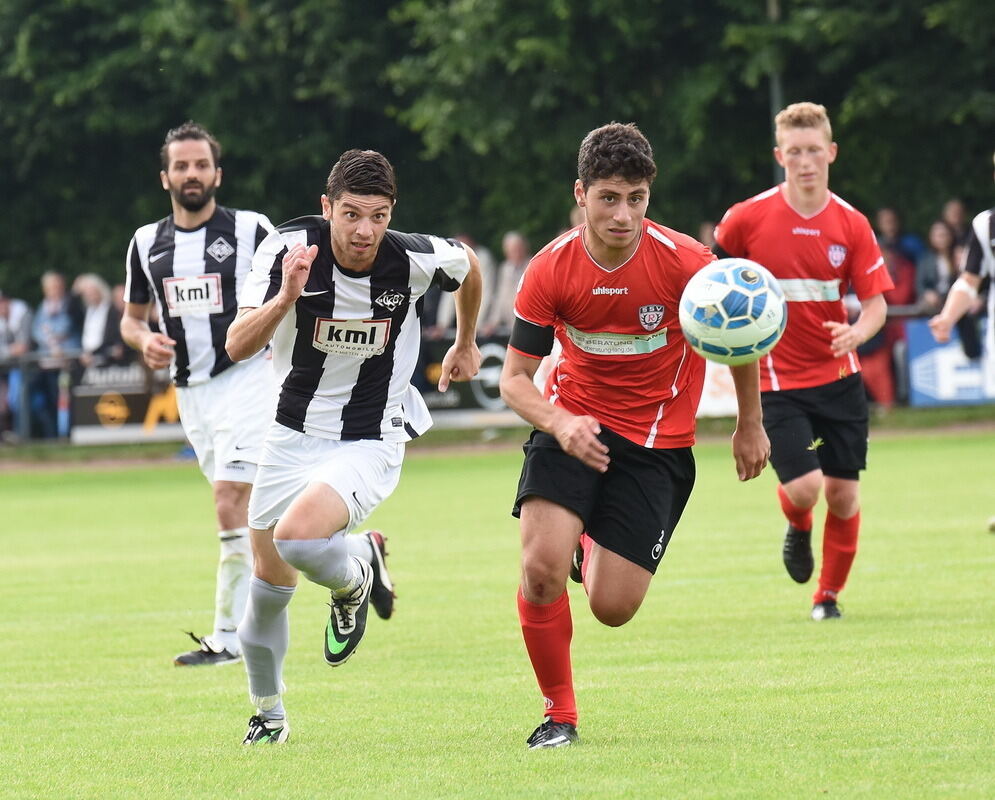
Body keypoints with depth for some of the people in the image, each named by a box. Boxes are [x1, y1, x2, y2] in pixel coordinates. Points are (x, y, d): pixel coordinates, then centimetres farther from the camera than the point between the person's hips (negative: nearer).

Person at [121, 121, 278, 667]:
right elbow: (132, 316, 19)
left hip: (247, 378, -5)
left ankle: (227, 635, -14)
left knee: (231, 507, -16)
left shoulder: (251, 229, -3)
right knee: (243, 513, 10)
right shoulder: (146, 243, 10)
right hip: (190, 392, 5)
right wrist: (145, 341, -3)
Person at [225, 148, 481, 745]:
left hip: (371, 443, -3)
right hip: (293, 436, 3)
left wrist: (466, 344, 23)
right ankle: (268, 714, 34)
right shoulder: (289, 249, -18)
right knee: (269, 583, 10)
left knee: (298, 539, -29)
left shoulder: (416, 259, -17)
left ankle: (356, 573, 7)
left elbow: (469, 265, 8)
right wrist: (287, 296, -42)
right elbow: (238, 346, -26)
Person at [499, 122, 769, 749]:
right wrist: (559, 424, -28)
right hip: (575, 425, 1)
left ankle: (592, 551, 34)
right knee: (541, 566, -22)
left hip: (657, 444, -1)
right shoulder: (551, 269, -14)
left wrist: (750, 424, 11)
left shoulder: (684, 261, -18)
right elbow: (515, 377, -8)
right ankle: (559, 715, 0)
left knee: (612, 608, -5)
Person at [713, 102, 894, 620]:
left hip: (838, 377, 2)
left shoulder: (852, 225, -2)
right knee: (803, 486, -16)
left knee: (843, 492, 2)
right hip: (776, 378, -2)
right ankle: (798, 530, 22)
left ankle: (829, 594, 23)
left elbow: (876, 301, -2)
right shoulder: (748, 218, -8)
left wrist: (857, 331, -22)